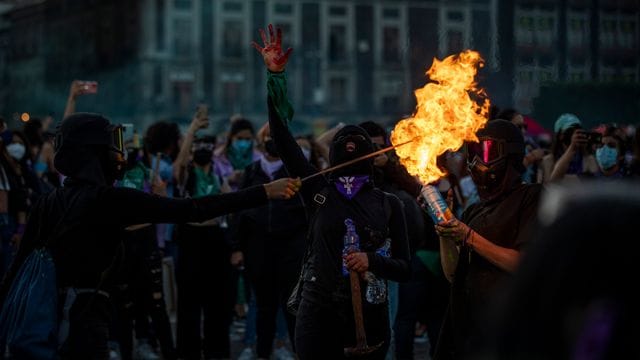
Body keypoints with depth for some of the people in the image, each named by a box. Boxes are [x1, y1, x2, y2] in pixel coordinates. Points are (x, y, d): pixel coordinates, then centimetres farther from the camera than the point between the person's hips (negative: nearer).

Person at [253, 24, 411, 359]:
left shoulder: (388, 203, 4)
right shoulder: (318, 191, 3)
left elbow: (404, 268, 4)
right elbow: (282, 139, -6)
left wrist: (371, 261, -17)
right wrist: (275, 76, -13)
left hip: (369, 316, 1)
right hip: (319, 313, -1)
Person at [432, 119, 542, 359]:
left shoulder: (530, 197, -4)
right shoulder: (474, 212, 16)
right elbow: (453, 274, 11)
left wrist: (469, 238, -15)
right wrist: (444, 235, -4)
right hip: (466, 324, 6)